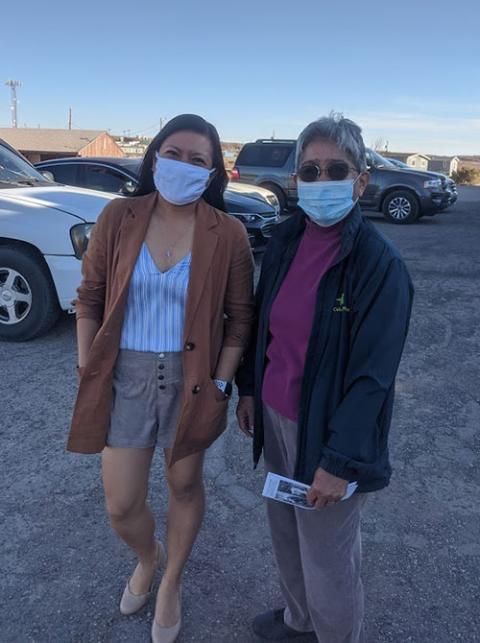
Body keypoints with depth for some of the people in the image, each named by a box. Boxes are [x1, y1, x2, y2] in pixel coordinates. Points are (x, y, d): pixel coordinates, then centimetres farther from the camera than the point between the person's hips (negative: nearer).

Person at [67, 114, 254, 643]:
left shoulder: (227, 234, -9)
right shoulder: (118, 217, -5)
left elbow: (239, 317, -3)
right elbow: (89, 297, 1)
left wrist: (220, 384, -8)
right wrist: (86, 368, -2)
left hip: (191, 378, -1)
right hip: (125, 376, 2)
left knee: (185, 485, 17)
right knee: (120, 506, 9)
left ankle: (171, 582, 46)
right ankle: (147, 557, 46)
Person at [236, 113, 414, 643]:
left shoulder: (379, 263, -19)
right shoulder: (285, 239, 0)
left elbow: (373, 374, -20)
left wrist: (339, 461, -19)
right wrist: (249, 387, 13)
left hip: (327, 431, -6)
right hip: (275, 416, 7)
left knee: (326, 558, 11)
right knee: (285, 532, 24)